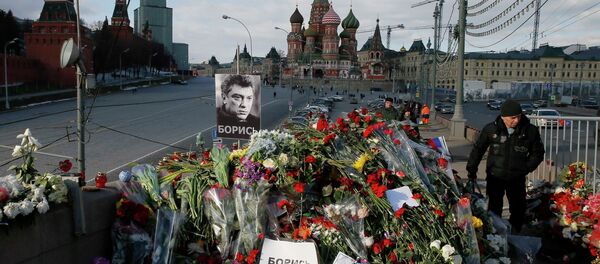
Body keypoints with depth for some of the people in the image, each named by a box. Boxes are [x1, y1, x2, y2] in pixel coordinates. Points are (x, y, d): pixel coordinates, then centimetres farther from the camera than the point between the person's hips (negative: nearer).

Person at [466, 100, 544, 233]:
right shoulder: (491, 129, -7)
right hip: (495, 177, -1)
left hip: (517, 178, 1)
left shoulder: (530, 131, -7)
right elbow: (478, 149, 4)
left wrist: (526, 168, -6)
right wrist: (471, 170, 4)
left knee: (518, 210, 11)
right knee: (494, 209, 7)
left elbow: (537, 153, 6)